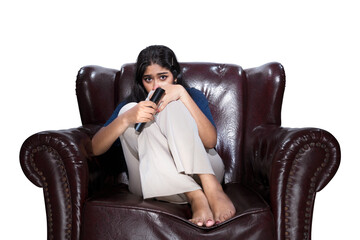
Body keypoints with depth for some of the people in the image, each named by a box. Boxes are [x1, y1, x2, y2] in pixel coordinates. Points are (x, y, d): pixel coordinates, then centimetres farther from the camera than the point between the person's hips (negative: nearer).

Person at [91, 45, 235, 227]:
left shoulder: (193, 96, 14)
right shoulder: (129, 106, 16)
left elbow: (210, 142, -7)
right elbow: (96, 148, -1)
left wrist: (182, 93, -15)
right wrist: (127, 118, -19)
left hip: (201, 170, -1)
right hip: (151, 182, 1)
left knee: (172, 105, -17)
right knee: (127, 110, -20)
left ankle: (210, 187, -38)